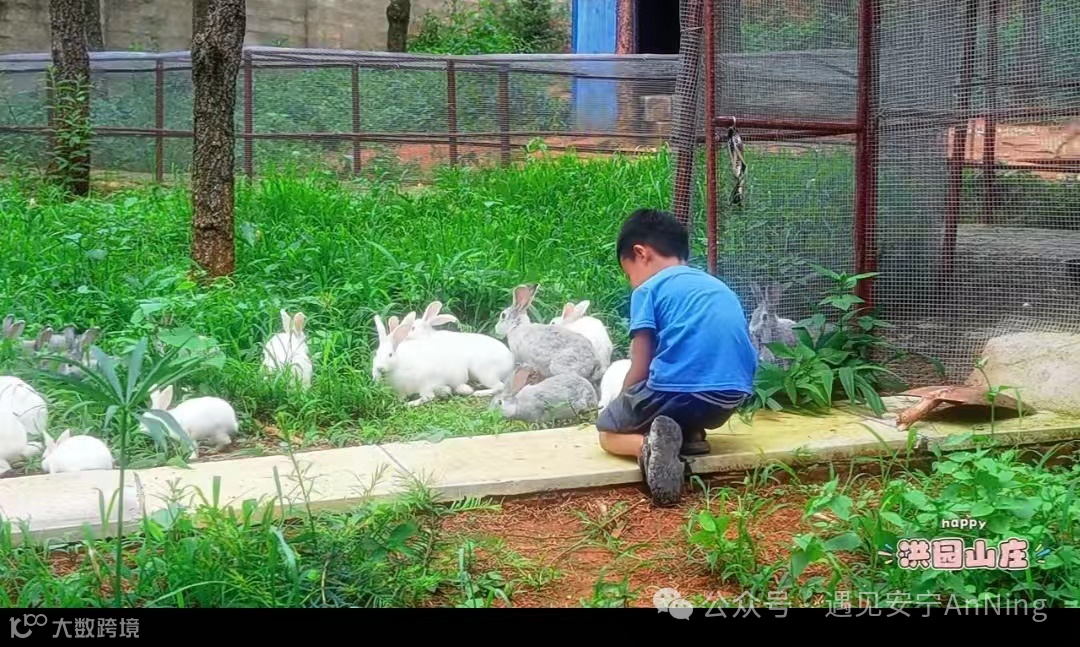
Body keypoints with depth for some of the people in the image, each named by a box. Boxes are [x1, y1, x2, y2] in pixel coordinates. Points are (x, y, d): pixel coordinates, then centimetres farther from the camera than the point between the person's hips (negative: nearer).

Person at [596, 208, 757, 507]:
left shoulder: (648, 290, 3)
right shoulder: (719, 287, 22)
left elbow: (639, 371, -1)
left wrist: (623, 407, 20)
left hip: (677, 393, -6)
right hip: (728, 400, 6)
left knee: (608, 432, 20)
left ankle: (648, 444, -12)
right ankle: (690, 435, 9)